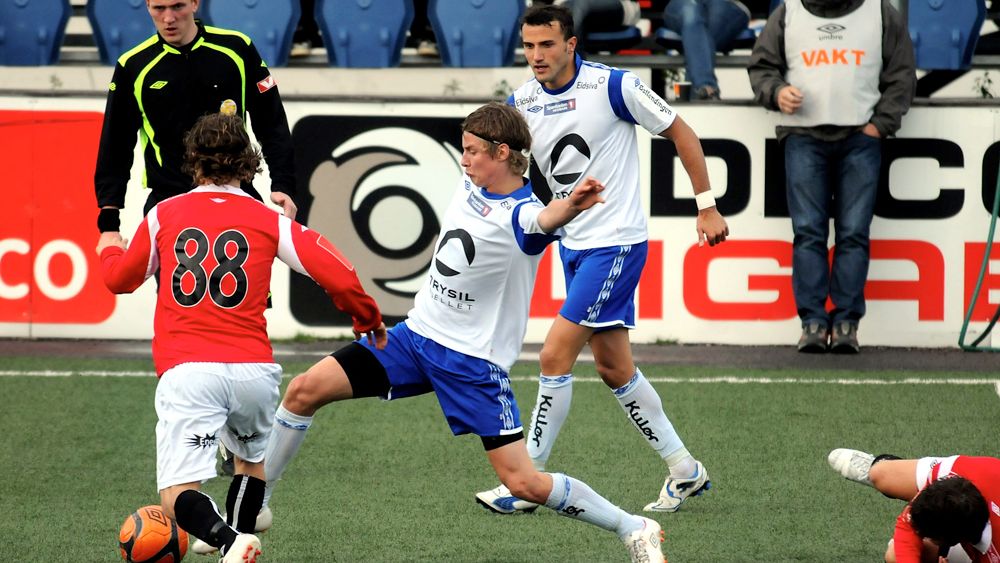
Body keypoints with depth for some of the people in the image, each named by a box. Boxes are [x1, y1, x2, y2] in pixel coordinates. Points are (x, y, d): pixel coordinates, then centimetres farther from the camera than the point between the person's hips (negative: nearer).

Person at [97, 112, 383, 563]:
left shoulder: (163, 215, 8)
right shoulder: (269, 222, 8)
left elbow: (120, 279, 23)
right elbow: (338, 276, 2)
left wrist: (109, 249, 47)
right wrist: (367, 318, 23)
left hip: (187, 373, -2)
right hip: (253, 369, 2)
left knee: (178, 500, -7)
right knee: (253, 457, 32)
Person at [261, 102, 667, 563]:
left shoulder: (519, 215, -22)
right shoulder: (471, 185, 2)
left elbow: (544, 220, -48)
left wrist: (571, 206, -69)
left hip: (475, 360, -7)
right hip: (417, 334, 7)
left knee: (523, 482, -12)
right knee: (306, 390, -2)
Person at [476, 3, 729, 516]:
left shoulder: (614, 86, -15)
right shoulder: (521, 103, 1)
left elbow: (679, 132, -5)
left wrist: (707, 206, -3)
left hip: (616, 243, -7)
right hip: (573, 244, 7)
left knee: (555, 355, -12)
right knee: (614, 368, 11)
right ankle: (684, 470, 24)